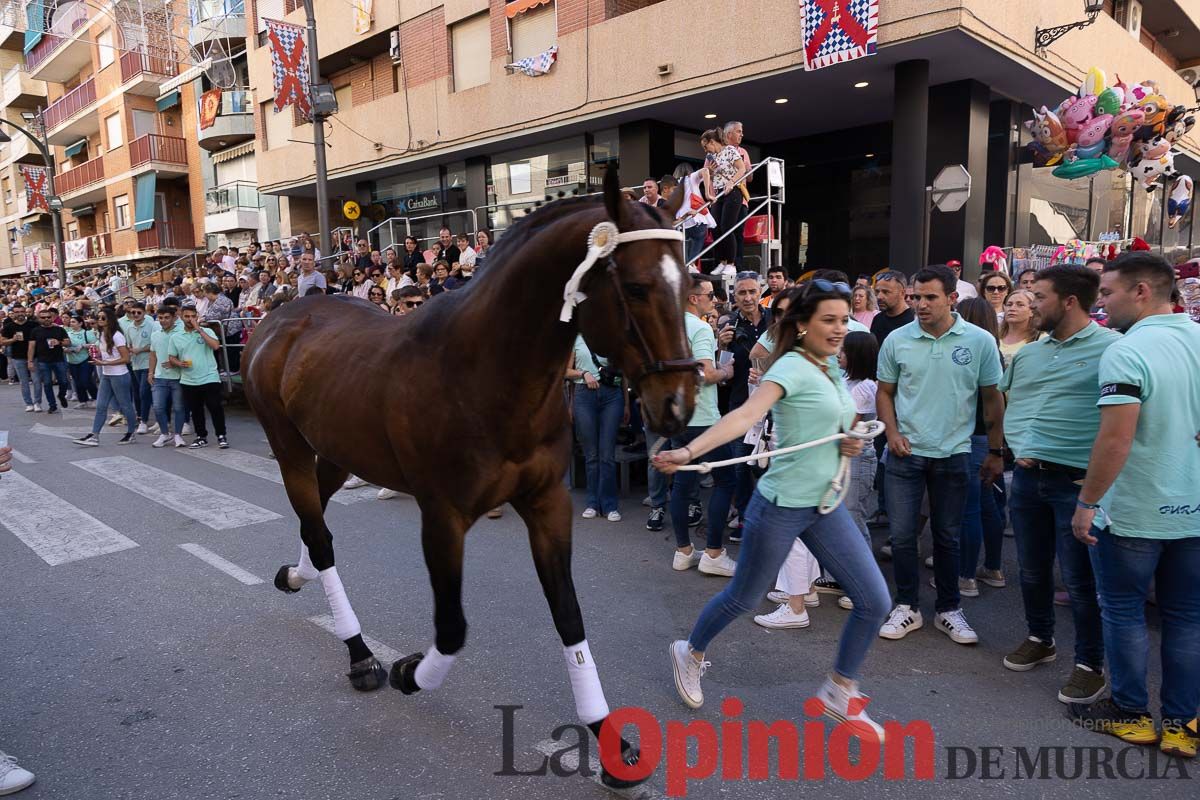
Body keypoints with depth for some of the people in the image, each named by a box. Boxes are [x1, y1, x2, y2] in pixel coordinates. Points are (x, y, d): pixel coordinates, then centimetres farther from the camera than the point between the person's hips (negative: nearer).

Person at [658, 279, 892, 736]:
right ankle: (691, 653, 38)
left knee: (874, 601, 4)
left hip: (826, 506, 8)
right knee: (743, 598, 9)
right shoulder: (792, 366, -15)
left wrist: (853, 443, 0)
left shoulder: (831, 372, 10)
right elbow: (747, 414, -31)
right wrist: (688, 451, -46)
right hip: (781, 506, -7)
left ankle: (840, 691, 25)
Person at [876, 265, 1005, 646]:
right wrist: (892, 432, -6)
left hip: (953, 453, 0)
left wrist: (996, 450, 3)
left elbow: (992, 399, 3)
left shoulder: (980, 342, -4)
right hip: (905, 452, 1)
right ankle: (907, 607, 21)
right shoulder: (897, 340, -2)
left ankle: (948, 610, 27)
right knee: (902, 534, 4)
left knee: (947, 536, 12)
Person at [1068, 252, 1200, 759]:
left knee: (1124, 613, 11)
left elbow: (1115, 441, -24)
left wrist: (1086, 503, -15)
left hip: (1134, 513, -6)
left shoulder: (1127, 352, -20)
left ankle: (1131, 714, 24)